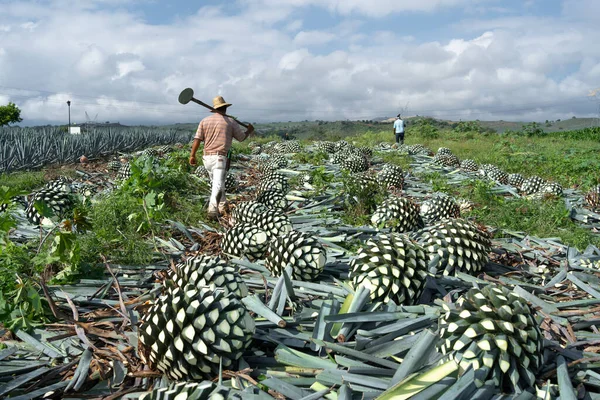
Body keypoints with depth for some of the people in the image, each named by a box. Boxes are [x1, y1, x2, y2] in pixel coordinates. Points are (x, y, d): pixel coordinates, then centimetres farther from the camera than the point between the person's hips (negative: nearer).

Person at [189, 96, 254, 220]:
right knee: (218, 184, -11)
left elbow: (197, 139, -1)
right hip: (220, 157, -4)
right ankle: (212, 210, -29)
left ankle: (222, 207, 29)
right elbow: (241, 138, 12)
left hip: (206, 157, 4)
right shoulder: (230, 122, 1)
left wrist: (192, 155, 3)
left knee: (217, 182, 21)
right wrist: (249, 131, 32)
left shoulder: (205, 121, 6)